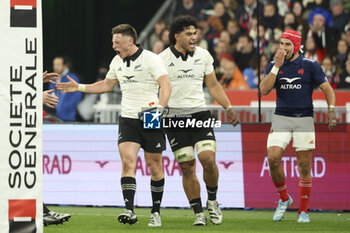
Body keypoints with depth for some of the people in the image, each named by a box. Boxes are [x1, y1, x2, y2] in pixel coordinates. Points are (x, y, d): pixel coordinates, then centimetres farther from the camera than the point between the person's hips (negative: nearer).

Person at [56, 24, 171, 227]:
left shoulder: (151, 59, -7)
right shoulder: (117, 61, 13)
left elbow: (166, 85, -16)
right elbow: (107, 85, 29)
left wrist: (160, 108, -30)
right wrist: (79, 87, 23)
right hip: (128, 118, 5)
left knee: (154, 165, 3)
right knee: (128, 161, -13)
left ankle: (156, 212, 16)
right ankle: (129, 211, -22)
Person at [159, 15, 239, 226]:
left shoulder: (203, 56, 7)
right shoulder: (163, 59, -1)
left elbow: (213, 85, 16)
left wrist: (229, 107, 8)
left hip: (200, 113, 1)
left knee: (208, 159, -16)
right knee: (187, 167, -3)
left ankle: (212, 200, 8)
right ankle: (198, 213, 5)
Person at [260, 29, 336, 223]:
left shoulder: (310, 66, 0)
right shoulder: (273, 66, 7)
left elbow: (327, 89, 2)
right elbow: (264, 90, -5)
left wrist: (331, 110, -14)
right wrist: (277, 66, -10)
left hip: (304, 119, -2)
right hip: (281, 118, 2)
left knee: (304, 165, -3)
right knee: (273, 158, -15)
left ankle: (303, 211, 7)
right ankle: (284, 199, 8)